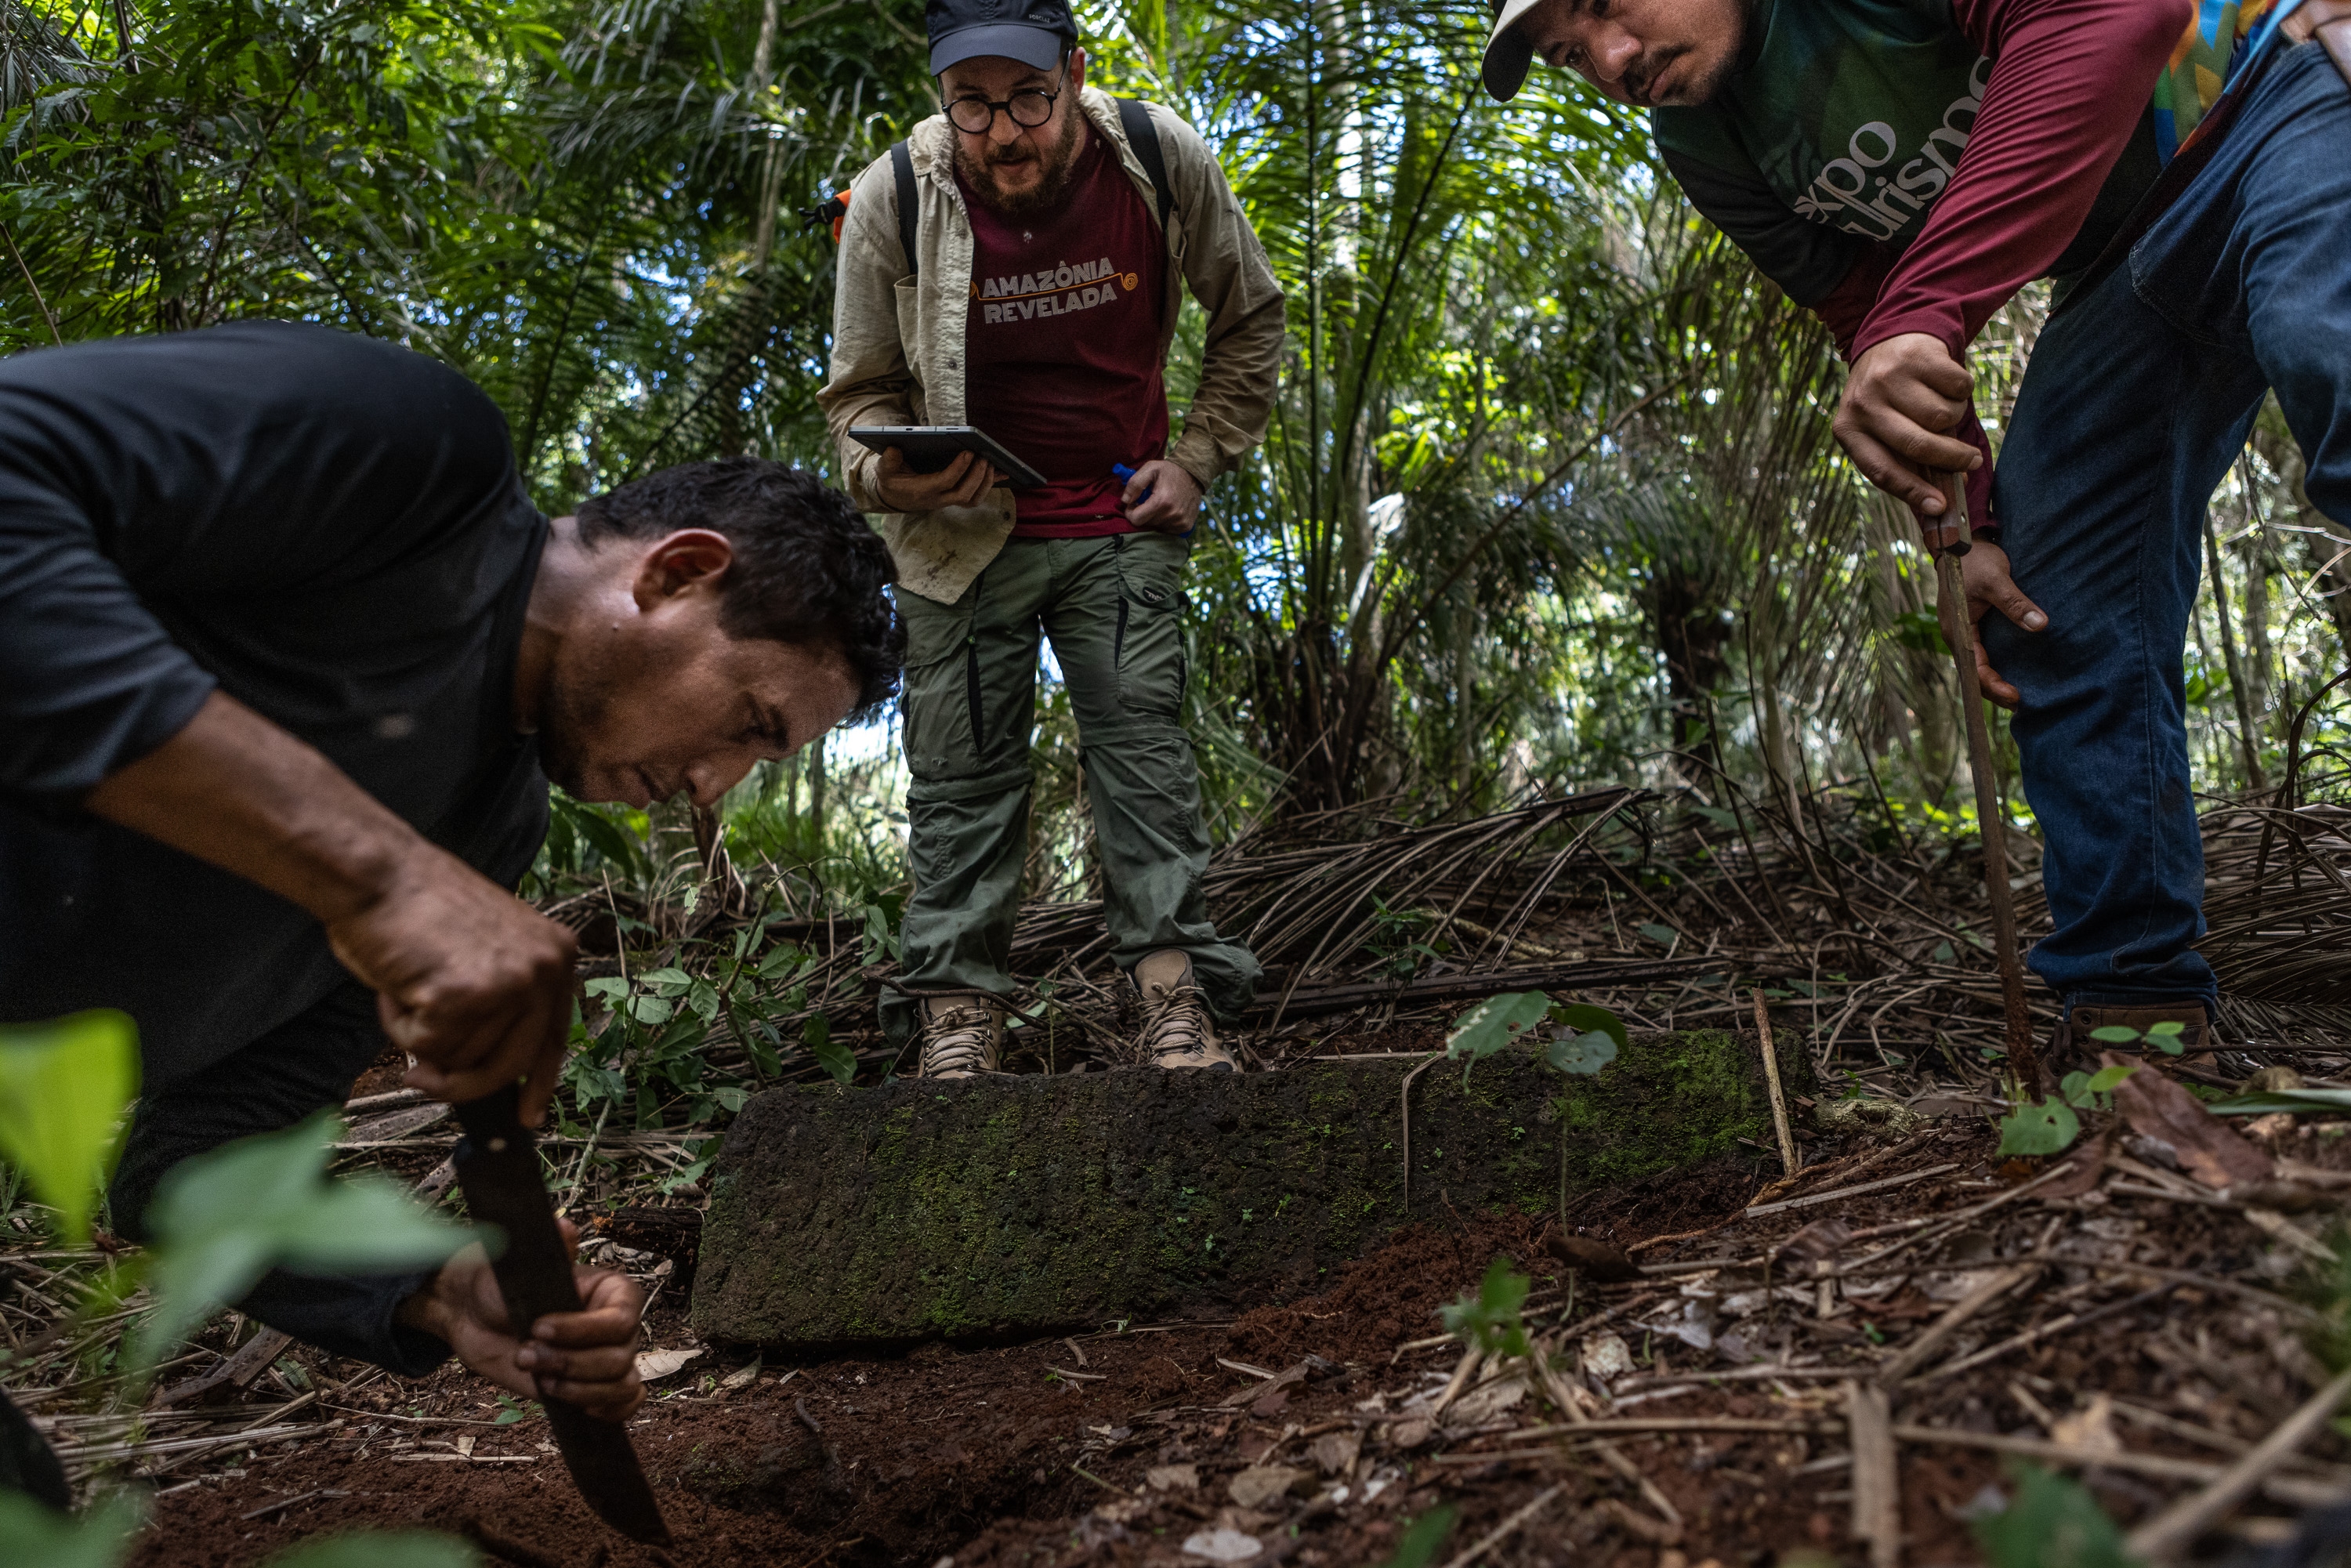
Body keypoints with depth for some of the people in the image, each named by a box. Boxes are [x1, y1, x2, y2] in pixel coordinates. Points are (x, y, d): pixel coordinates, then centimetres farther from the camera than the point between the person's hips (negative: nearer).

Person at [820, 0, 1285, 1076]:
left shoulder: (1163, 162, -12)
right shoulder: (892, 200, -14)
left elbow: (1250, 315, 7)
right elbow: (859, 390, -1)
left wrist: (1197, 459, -2)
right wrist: (887, 472, -24)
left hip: (1119, 521, 1)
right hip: (963, 530, 0)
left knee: (1142, 737, -8)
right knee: (961, 767, -2)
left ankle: (1175, 992, -6)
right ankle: (957, 1004, 4)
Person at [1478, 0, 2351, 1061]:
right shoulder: (1702, 144, -2)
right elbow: (1871, 319, 4)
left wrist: (1924, 313, -43)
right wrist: (1972, 528, -7)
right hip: (2120, 277, 7)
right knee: (2058, 617, -3)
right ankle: (2135, 1005, 4)